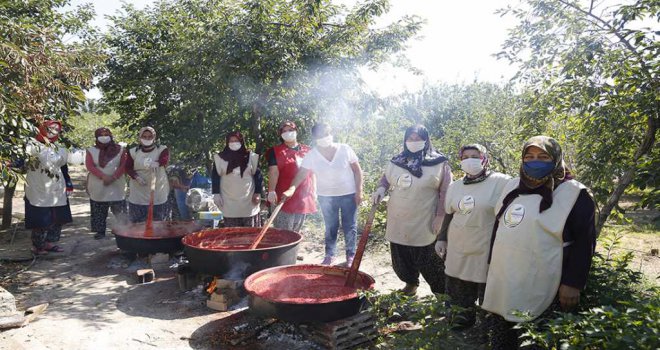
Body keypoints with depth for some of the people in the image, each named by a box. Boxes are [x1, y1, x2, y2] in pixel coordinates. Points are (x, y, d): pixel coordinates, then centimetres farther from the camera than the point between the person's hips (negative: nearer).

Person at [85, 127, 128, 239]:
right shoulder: (91, 150, 6)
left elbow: (123, 165, -3)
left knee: (119, 210, -4)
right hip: (97, 187, 1)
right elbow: (89, 166, -6)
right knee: (99, 211, 6)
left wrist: (113, 177, -16)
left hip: (116, 186, -1)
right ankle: (100, 231, 16)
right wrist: (103, 176, -19)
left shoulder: (120, 150, 6)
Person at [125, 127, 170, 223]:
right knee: (138, 223, 7)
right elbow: (128, 167, 4)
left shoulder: (162, 149, 0)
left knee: (158, 222, 7)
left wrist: (157, 163, -44)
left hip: (158, 194, -1)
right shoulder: (133, 152, 7)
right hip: (138, 195, 1)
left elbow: (165, 159, -21)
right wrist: (136, 177, -15)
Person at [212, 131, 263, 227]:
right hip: (229, 202, 0)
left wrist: (258, 193, -2)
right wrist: (216, 194, 0)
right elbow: (215, 177, 7)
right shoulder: (220, 158, 5)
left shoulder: (251, 156, 4)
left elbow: (258, 176, 5)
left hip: (248, 200, 0)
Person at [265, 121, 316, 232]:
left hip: (304, 198, 4)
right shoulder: (276, 151, 0)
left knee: (296, 232, 14)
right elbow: (273, 172, -10)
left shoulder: (307, 151, 12)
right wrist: (271, 191, -20)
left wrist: (314, 191, 13)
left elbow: (312, 173, 16)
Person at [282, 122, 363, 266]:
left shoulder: (345, 149, -8)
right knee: (330, 228, 11)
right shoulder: (311, 155, -7)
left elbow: (357, 170, -2)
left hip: (348, 194, -1)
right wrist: (292, 188, -31)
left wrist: (359, 191, -6)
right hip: (326, 196, 1)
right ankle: (329, 255, 26)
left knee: (350, 227, 6)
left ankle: (351, 255, 22)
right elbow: (301, 173, -14)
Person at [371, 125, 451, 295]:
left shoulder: (439, 163, -7)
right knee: (402, 256, 14)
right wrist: (381, 189, -1)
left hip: (424, 222, -4)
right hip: (399, 220, 4)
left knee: (429, 259, 1)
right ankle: (411, 282, 39)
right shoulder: (397, 161, 5)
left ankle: (444, 291, 21)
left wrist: (440, 216, -11)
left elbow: (446, 192, -6)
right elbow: (386, 178, 21)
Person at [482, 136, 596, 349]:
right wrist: (492, 262, 19)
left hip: (542, 290, -6)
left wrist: (573, 283, -15)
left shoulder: (573, 193, -6)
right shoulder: (513, 187, 13)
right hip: (503, 283, 6)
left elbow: (584, 242, -11)